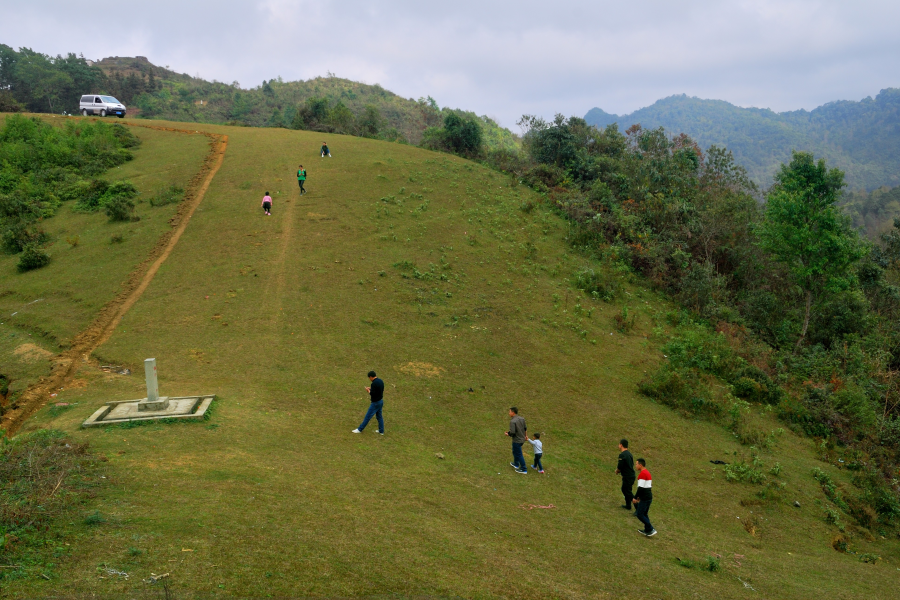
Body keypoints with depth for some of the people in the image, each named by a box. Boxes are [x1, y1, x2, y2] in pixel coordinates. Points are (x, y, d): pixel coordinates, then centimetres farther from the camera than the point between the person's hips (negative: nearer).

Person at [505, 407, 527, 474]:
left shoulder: (512, 421, -24)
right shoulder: (522, 419, -1)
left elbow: (512, 432, -27)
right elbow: (525, 429, 7)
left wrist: (508, 434, -7)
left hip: (517, 440, -8)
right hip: (522, 439, 8)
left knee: (519, 455, 6)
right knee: (515, 451, 28)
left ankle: (524, 470, 16)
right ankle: (516, 464, 44)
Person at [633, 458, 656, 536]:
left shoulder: (642, 474, -17)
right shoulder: (647, 472, 14)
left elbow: (641, 487, -22)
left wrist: (635, 497, -14)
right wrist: (639, 496, 24)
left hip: (645, 499, -10)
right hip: (649, 497, 10)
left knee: (639, 514, -4)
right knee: (644, 514, 18)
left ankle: (651, 529, -4)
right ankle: (647, 530, 23)